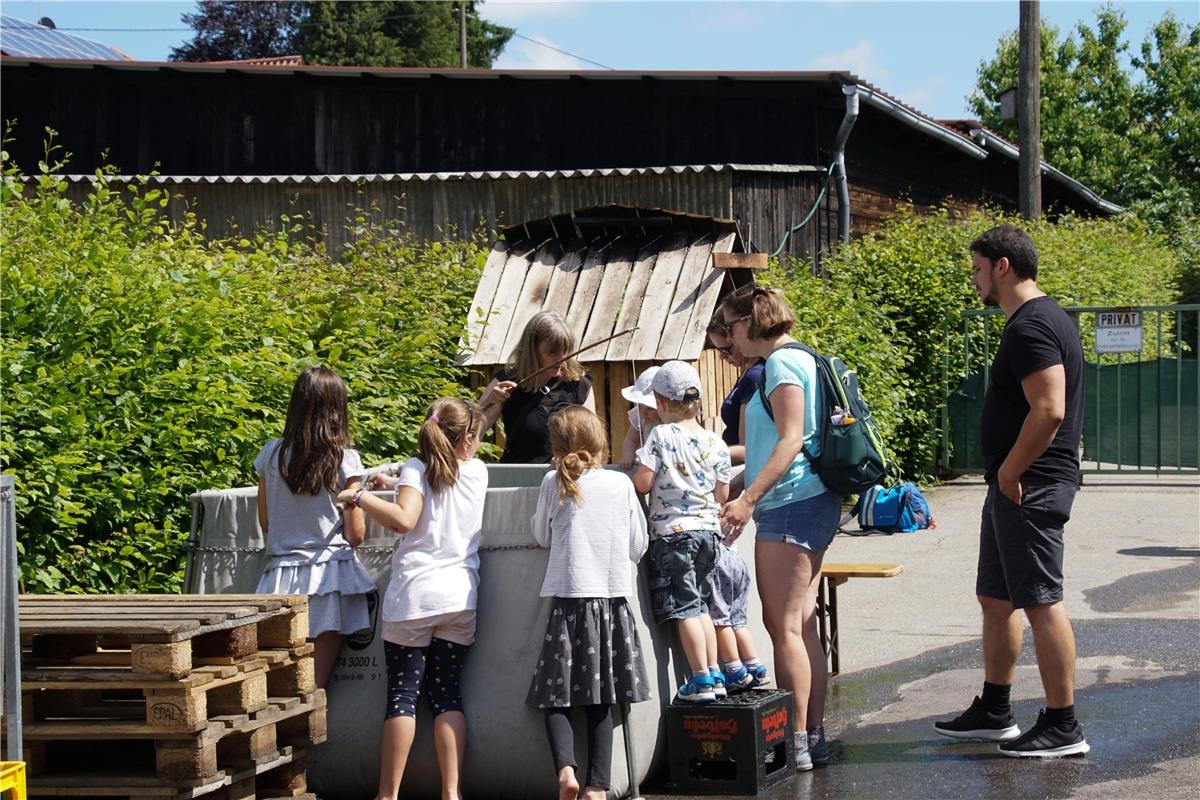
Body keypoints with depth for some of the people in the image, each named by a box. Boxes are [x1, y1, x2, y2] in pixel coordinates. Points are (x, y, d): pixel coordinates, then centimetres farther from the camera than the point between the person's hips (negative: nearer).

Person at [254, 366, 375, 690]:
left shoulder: (271, 454, 3)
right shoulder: (345, 459, -5)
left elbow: (264, 523, 12)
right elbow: (355, 535, -2)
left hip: (282, 576, 2)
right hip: (329, 576, -2)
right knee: (315, 684, -1)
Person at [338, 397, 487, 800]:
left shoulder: (417, 469, -3)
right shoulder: (477, 472, 10)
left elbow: (403, 519, -18)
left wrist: (359, 497, -9)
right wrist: (397, 483, 27)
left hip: (414, 596, -3)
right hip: (461, 598, 3)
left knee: (403, 693, -1)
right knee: (447, 692, 6)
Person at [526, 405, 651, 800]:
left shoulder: (554, 483, -3)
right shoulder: (621, 484, 1)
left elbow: (542, 536, 12)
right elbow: (638, 546, 7)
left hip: (570, 601, -2)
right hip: (614, 600, 2)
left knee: (556, 697, 3)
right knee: (600, 702, 8)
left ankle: (566, 768, -19)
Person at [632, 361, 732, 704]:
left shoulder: (661, 436, -9)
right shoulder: (716, 444, 4)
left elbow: (643, 483, -13)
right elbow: (722, 495, 8)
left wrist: (636, 476, 10)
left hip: (672, 531, -5)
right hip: (708, 530, 5)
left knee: (685, 608, -2)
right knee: (700, 604, 16)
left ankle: (701, 680, -5)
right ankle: (715, 674, 14)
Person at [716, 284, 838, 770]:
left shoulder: (781, 363, -10)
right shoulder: (802, 360, 20)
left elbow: (791, 439, -19)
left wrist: (748, 499, -24)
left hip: (790, 505, -10)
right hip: (814, 501, 10)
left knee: (783, 626, -9)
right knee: (801, 625, 11)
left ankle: (797, 742, -10)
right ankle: (814, 738, 13)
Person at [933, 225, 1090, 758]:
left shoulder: (1030, 327, -17)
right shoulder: (1042, 318, 16)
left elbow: (1049, 410, -27)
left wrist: (1009, 473, -18)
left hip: (1029, 487, -11)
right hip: (1015, 487, 11)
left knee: (1041, 602, -7)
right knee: (995, 597, 17)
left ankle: (1062, 727, -3)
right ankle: (993, 712, 27)